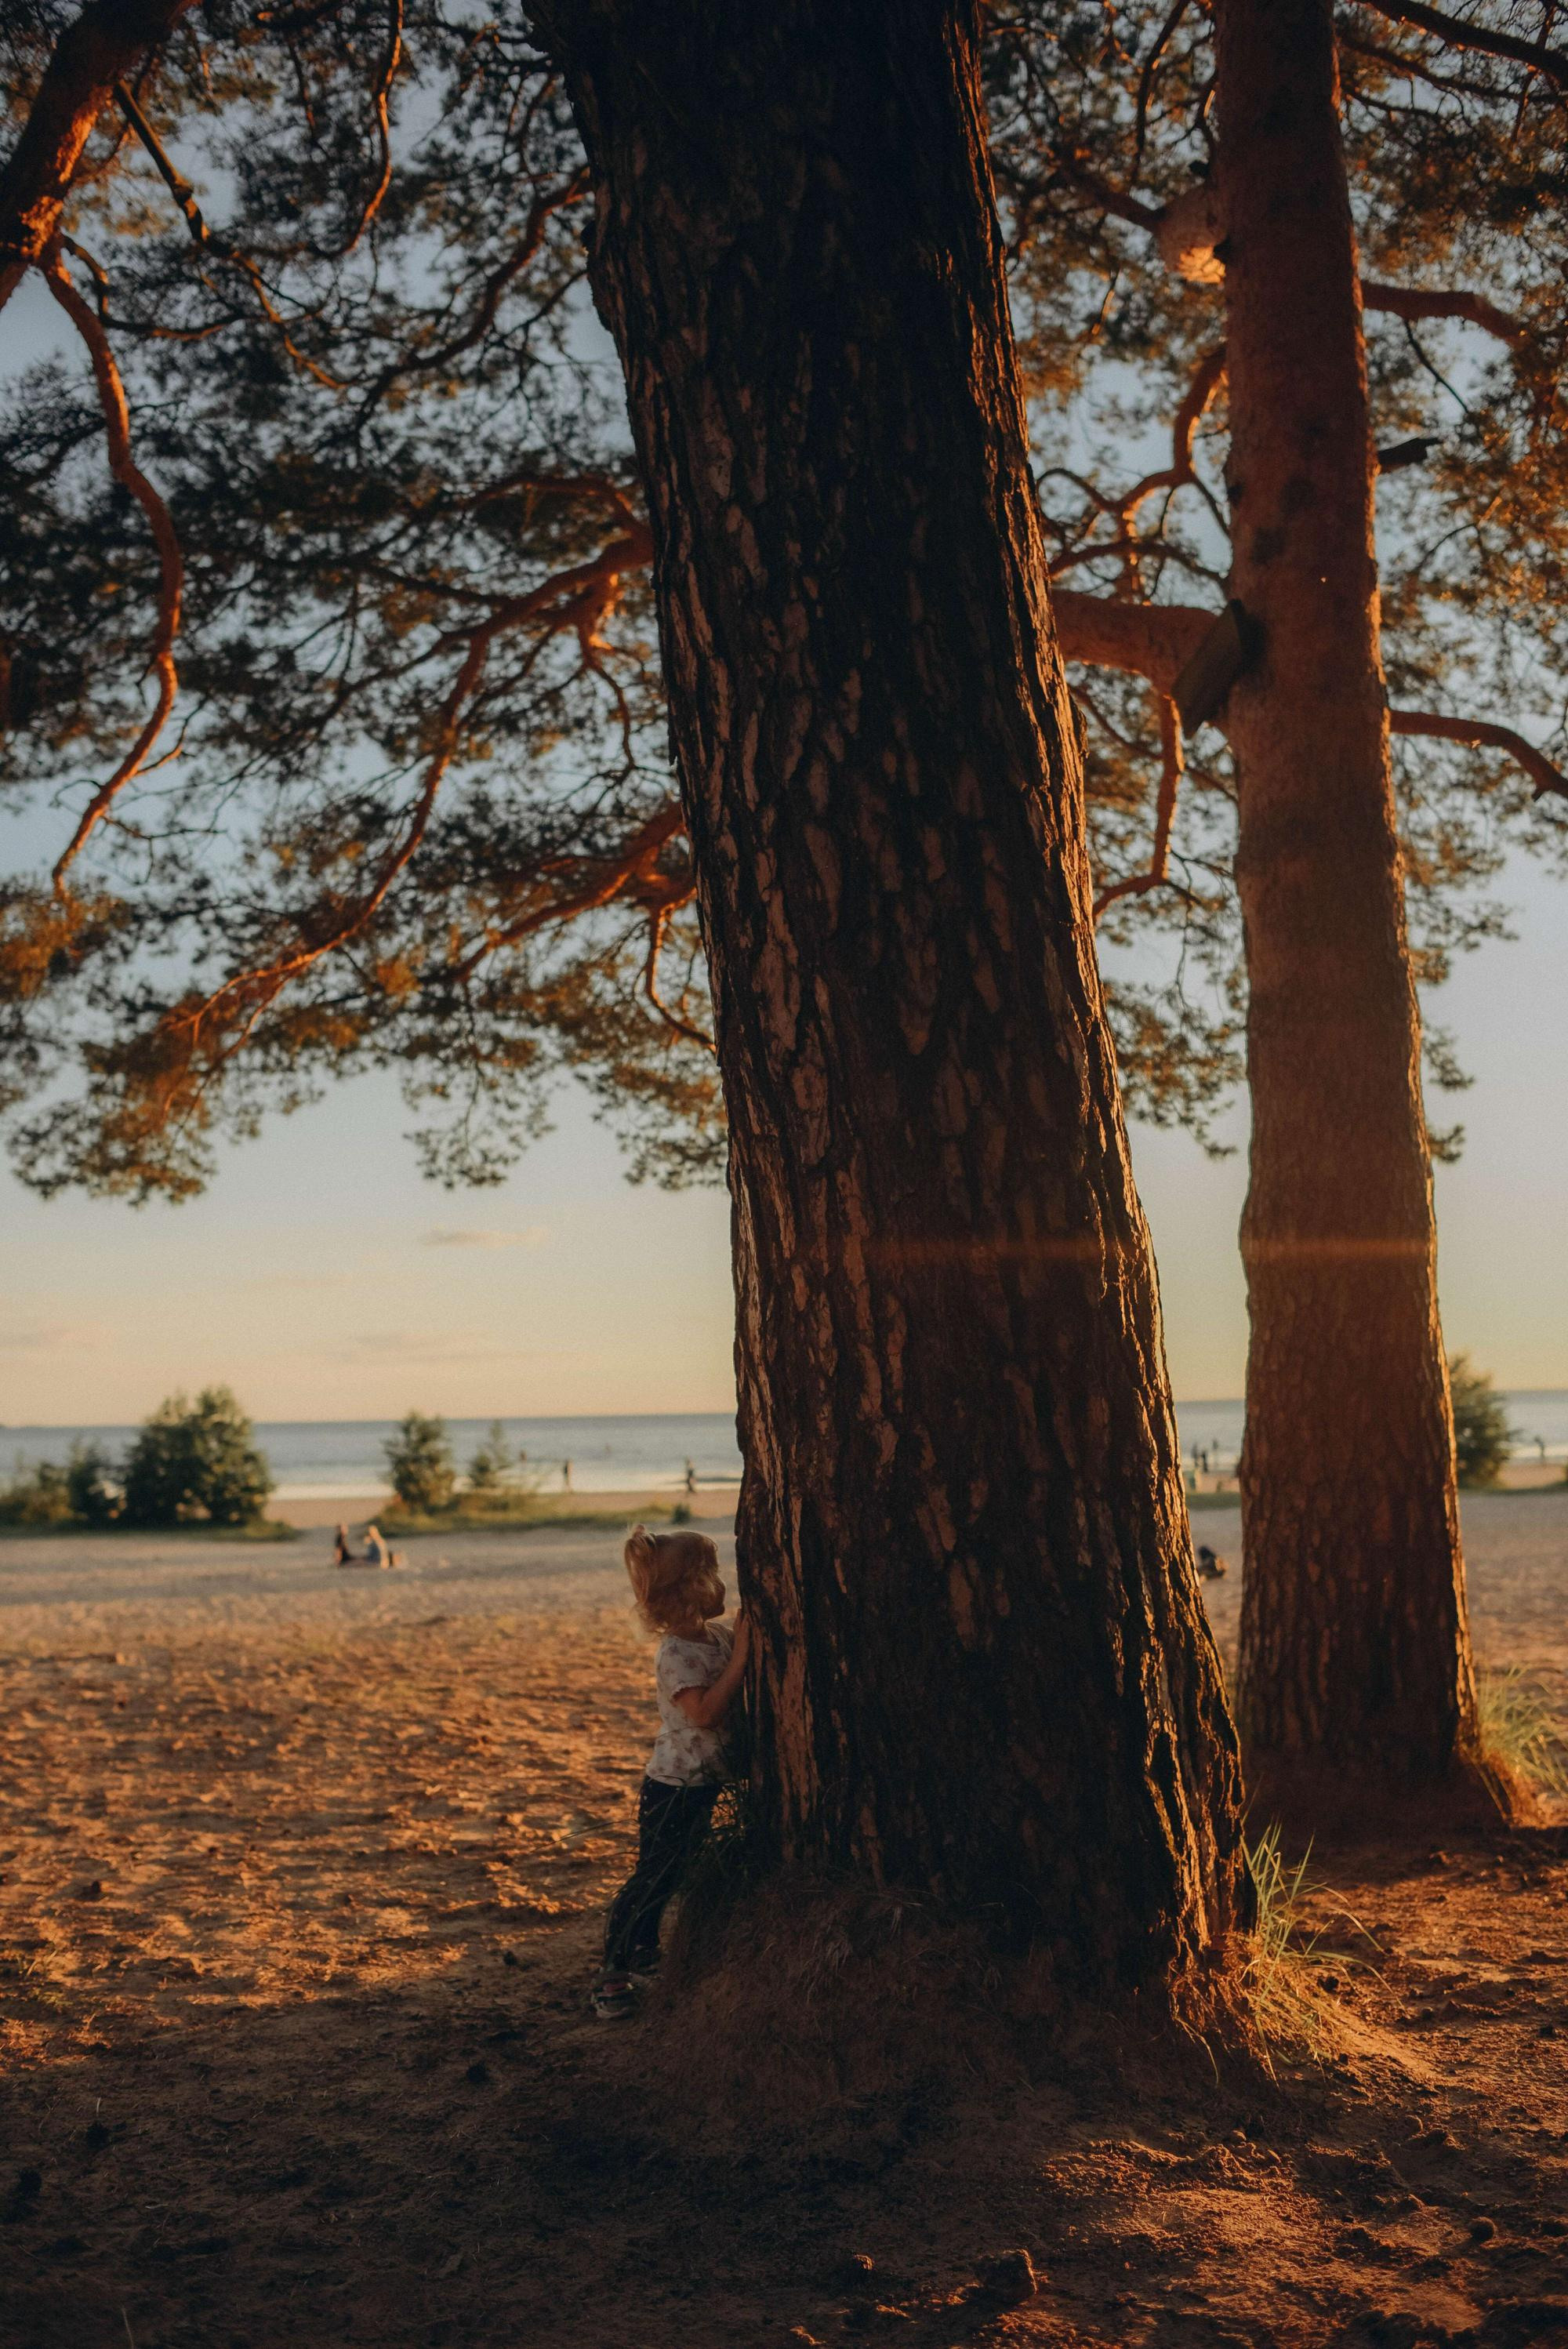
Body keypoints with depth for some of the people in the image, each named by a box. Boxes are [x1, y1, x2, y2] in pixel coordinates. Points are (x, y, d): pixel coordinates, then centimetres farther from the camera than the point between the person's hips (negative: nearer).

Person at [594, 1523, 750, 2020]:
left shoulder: (720, 1635, 3)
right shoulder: (675, 1654, -23)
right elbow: (705, 1711, -31)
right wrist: (740, 1657, -31)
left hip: (701, 1785, 9)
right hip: (674, 1787, -9)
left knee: (670, 1874, 19)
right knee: (652, 1877, -3)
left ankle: (644, 1956, 34)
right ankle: (615, 1973, 6)